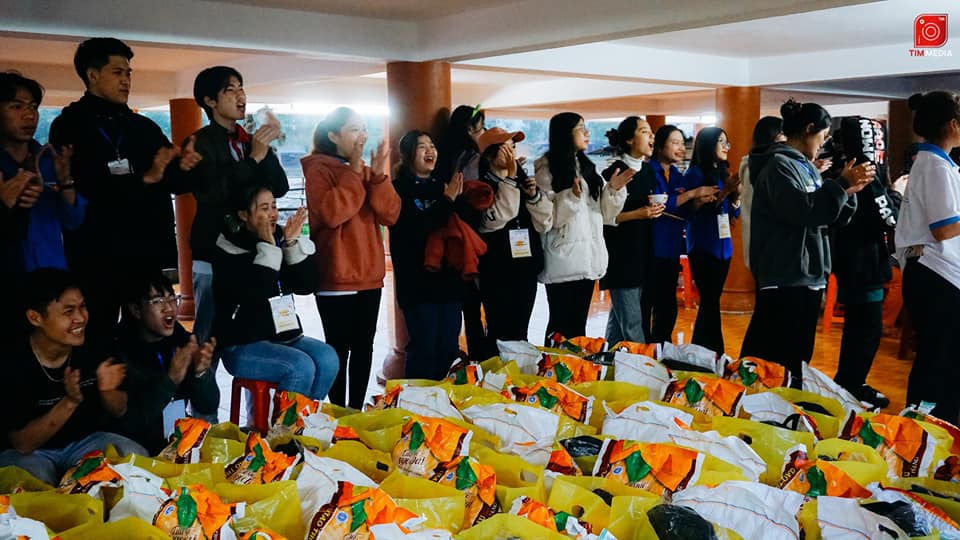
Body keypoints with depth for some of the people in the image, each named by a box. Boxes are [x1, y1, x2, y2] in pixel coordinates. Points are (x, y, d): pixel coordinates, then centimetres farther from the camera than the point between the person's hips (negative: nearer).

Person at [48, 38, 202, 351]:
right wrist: (144, 179, -19)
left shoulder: (144, 127, 15)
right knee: (98, 339, 1)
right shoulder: (70, 126, 0)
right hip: (96, 257, -4)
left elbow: (176, 184, 14)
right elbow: (79, 190, -13)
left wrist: (183, 168, -9)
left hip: (148, 253, 4)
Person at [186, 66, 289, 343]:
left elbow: (279, 188, 5)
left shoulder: (252, 141, 15)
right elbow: (212, 194, -16)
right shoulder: (199, 143, -4)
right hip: (214, 256, -5)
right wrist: (254, 158, -17)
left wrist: (266, 149, -9)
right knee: (210, 340, -5)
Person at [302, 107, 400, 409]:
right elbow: (330, 214, -22)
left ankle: (357, 410, 20)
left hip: (369, 274, 7)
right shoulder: (319, 169, -5)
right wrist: (353, 172, -18)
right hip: (336, 278, -6)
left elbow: (390, 215, 2)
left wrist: (379, 175, -11)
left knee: (364, 347, 11)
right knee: (339, 348, -2)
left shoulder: (367, 170, 14)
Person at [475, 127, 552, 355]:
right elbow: (496, 218, -22)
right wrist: (509, 178, -19)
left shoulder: (523, 181, 12)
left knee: (520, 333, 12)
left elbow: (544, 223, 8)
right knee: (499, 335, -4)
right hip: (497, 270, -5)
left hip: (525, 268, 6)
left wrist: (534, 195, -8)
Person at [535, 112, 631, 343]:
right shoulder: (547, 169, -7)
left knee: (579, 323, 13)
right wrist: (572, 197, -27)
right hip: (563, 259, -6)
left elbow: (604, 212, 13)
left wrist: (613, 189, -3)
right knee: (560, 324, -1)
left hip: (588, 257, 7)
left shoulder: (587, 167, 13)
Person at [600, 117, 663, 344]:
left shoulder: (647, 171, 12)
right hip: (620, 255, -8)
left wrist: (655, 211, 3)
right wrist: (637, 214, -20)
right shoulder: (613, 172, -11)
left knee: (618, 318, 14)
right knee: (632, 323, -7)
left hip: (641, 254, 8)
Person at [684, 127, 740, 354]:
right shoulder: (695, 173, -7)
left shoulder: (723, 172, 13)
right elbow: (698, 210, -15)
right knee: (710, 302, -9)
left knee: (711, 302, 9)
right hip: (703, 248, -7)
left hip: (723, 246, 7)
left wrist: (736, 194, -5)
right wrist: (724, 191, -19)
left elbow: (733, 213, 14)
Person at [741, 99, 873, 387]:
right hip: (784, 276, -10)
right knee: (776, 357, -9)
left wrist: (849, 191, 4)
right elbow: (801, 210, -24)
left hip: (808, 274, 10)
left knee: (798, 354, 15)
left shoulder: (805, 166, 16)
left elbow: (826, 216, 19)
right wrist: (841, 184, -18)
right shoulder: (778, 164, -10)